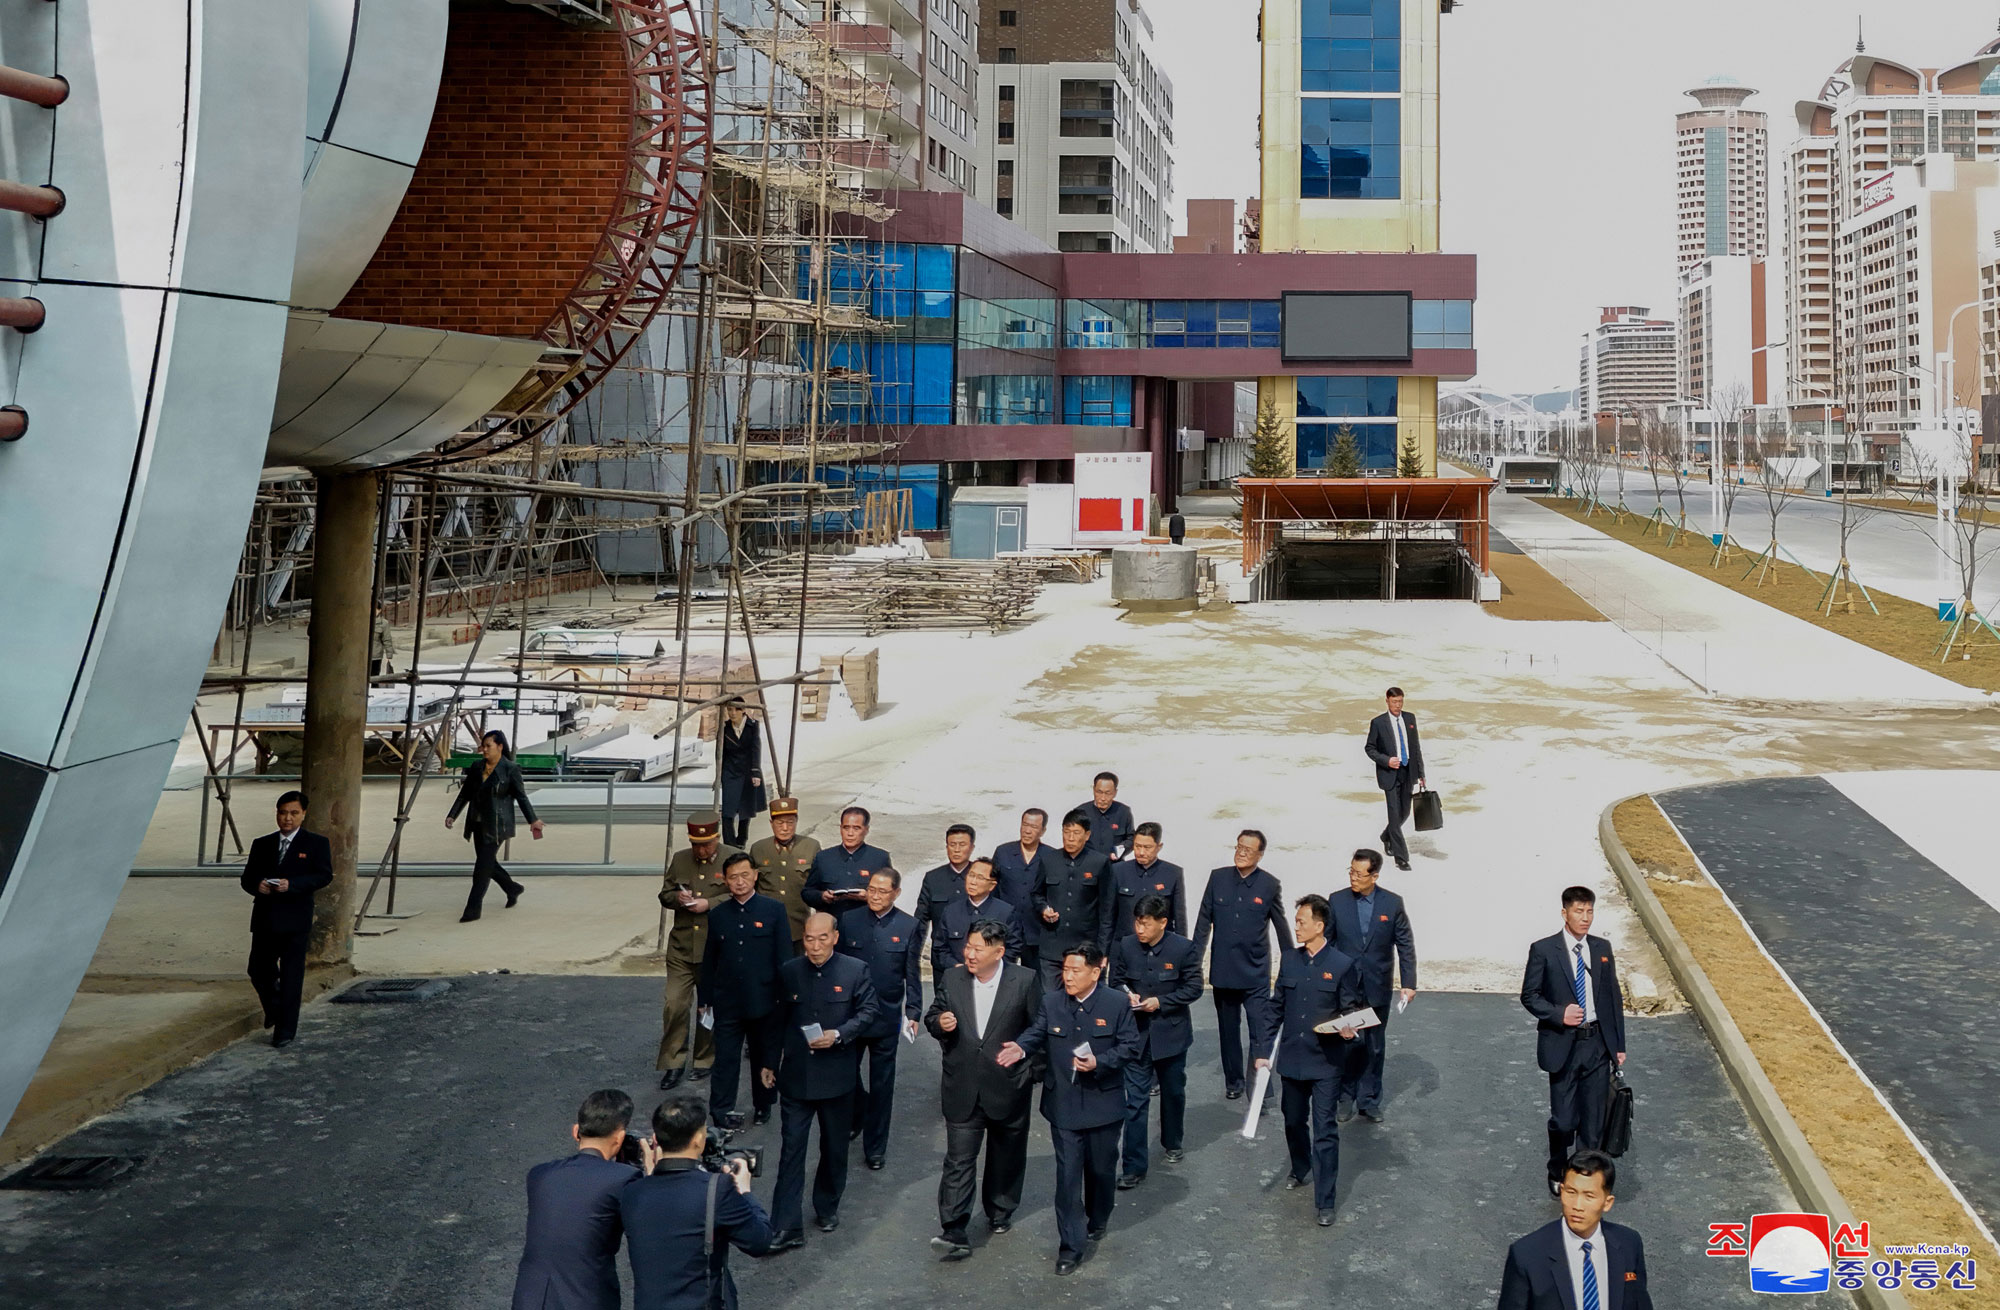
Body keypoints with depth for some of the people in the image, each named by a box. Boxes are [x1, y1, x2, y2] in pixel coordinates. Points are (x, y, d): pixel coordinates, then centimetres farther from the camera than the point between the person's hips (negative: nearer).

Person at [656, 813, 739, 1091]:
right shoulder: (679, 859, 7)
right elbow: (664, 894, 14)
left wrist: (709, 904, -18)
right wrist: (677, 898, -9)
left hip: (716, 949, -2)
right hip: (681, 947, 2)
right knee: (674, 1005, -4)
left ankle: (704, 1060, 25)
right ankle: (673, 1063, 7)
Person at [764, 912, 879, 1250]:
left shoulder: (855, 970, -5)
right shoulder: (789, 971, 2)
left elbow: (868, 1011, -3)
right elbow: (778, 1019, 9)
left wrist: (838, 1035, -17)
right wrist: (768, 1062, 8)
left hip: (837, 1076, 0)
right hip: (796, 1076, 1)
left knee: (834, 1147, 14)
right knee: (791, 1149, -3)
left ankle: (827, 1207, 36)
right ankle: (787, 1228, -2)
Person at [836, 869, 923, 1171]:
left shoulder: (909, 926, -3)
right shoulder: (849, 920, 0)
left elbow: (912, 975, 1)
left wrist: (913, 1013, -5)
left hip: (886, 1017, -1)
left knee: (881, 1086, 6)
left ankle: (875, 1146, 18)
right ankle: (855, 1117, 41)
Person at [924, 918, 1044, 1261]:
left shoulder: (1025, 980, -9)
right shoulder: (952, 979, -1)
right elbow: (932, 1017, 10)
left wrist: (1032, 1071, -4)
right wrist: (939, 1023, -13)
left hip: (1008, 1088, -1)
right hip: (963, 1089, 1)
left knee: (1006, 1155, 17)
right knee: (958, 1159, -5)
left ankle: (1000, 1212, 39)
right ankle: (953, 1233, -6)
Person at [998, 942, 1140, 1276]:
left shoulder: (1117, 1004, -8)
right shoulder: (1051, 1002, -1)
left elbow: (1130, 1047, -6)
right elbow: (1036, 1033, 2)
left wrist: (1099, 1063, -20)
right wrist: (1022, 1048, -20)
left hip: (1103, 1104, -1)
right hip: (1063, 1105, 1)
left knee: (1101, 1168, 15)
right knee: (1068, 1173, -1)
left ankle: (1098, 1220, 43)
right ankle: (1070, 1245, 4)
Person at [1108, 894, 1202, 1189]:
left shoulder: (1183, 948, -11)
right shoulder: (1125, 947, -6)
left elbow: (1193, 988, -7)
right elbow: (1116, 983, 6)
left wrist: (1161, 1002, -18)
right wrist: (1127, 996, -16)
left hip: (1171, 1033, 0)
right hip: (1136, 1033, 0)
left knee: (1173, 1092, 20)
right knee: (1135, 1101, -3)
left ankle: (1172, 1143, 45)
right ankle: (1133, 1167, 0)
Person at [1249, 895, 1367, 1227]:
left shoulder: (1343, 965, -10)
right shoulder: (1289, 959, 3)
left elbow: (1351, 1012, -2)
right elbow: (1275, 1007, 7)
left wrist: (1348, 1031, -24)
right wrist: (1263, 1050, 5)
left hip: (1326, 1063, -5)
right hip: (1291, 1059, 5)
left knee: (1325, 1131, -2)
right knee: (1293, 1121, 20)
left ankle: (1325, 1202, 4)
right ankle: (1300, 1170, 46)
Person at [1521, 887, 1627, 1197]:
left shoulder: (1602, 948, 6)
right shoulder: (1543, 950, -7)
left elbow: (1614, 996, 10)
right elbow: (1529, 995, -4)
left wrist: (1619, 1044, 8)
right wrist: (1559, 1014, -20)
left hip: (1598, 1044, 3)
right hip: (1562, 1044, -3)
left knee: (1594, 1117, 9)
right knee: (1563, 1119, 4)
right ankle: (1558, 1176, 24)